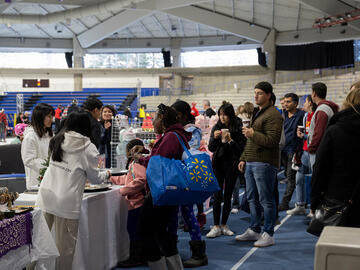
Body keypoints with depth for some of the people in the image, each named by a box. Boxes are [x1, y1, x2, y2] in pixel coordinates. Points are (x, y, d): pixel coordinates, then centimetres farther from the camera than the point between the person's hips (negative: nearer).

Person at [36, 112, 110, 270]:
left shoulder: (57, 141, 10)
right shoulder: (88, 148, -4)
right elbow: (95, 178, 5)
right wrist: (106, 174, 24)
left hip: (45, 196, 5)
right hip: (66, 202, -5)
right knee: (65, 245, 6)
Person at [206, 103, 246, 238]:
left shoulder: (238, 129, -5)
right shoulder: (216, 128, 6)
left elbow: (241, 149, -9)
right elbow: (211, 148, 5)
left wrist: (230, 140, -21)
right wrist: (214, 138, -12)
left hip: (231, 165, -2)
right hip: (218, 164, 2)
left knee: (227, 195, 5)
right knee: (217, 195, -4)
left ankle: (224, 225, 16)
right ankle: (216, 226, -1)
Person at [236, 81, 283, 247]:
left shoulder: (273, 115, -11)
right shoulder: (256, 113, 20)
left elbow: (272, 141, -20)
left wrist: (253, 134, -19)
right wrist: (243, 158, 22)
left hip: (264, 163, -10)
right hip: (250, 163, 10)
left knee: (266, 200, -2)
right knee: (252, 198, 15)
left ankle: (268, 235, 6)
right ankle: (254, 230, 26)